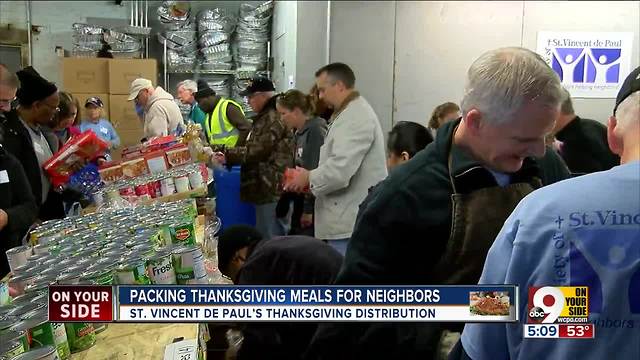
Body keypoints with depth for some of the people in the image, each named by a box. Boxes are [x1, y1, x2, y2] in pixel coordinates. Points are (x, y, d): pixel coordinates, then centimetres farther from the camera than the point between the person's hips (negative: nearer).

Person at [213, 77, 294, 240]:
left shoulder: (273, 118, -16)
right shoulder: (266, 117, 19)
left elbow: (254, 152, -18)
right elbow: (255, 150, 23)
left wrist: (225, 153, -8)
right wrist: (229, 158, 12)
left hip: (272, 190, -11)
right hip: (266, 189, 11)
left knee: (269, 240, -5)